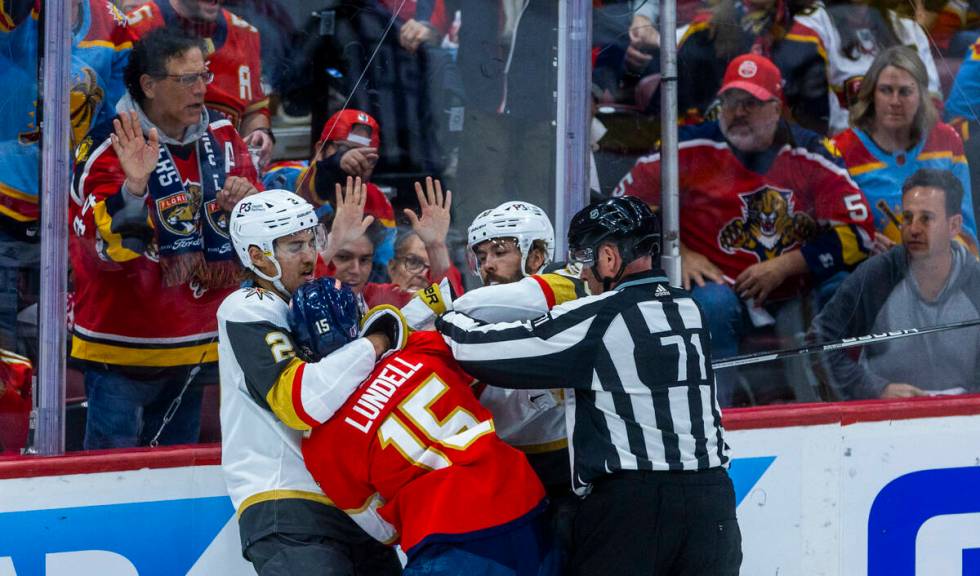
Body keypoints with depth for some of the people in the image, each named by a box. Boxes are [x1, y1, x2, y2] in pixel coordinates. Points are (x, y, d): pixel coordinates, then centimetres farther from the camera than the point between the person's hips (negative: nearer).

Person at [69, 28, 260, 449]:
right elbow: (112, 247, -26)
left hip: (195, 349, 6)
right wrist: (134, 187, -42)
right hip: (123, 351, -6)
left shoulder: (221, 138, 4)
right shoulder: (113, 149, -16)